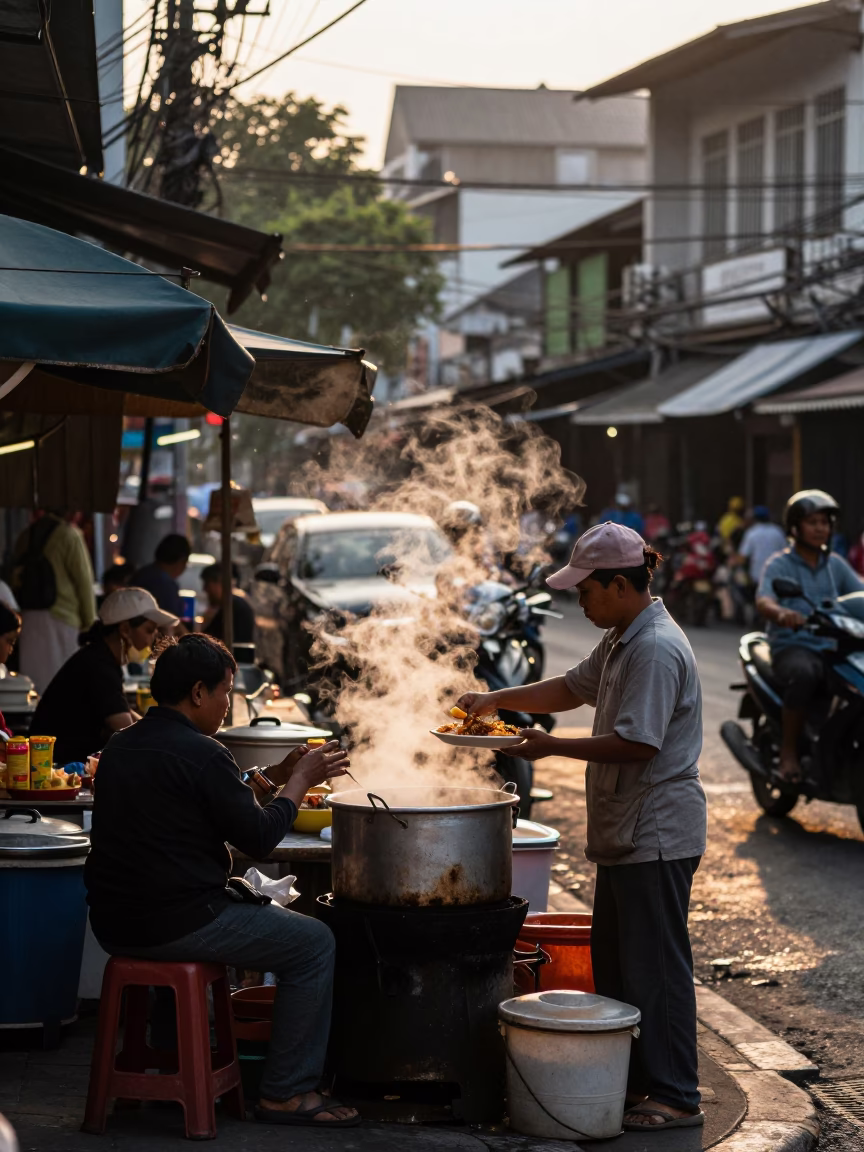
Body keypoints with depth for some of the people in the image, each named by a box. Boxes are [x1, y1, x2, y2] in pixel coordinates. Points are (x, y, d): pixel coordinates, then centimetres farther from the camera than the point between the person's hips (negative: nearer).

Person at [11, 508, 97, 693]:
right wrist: (89, 621, 1)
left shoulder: (25, 535, 11)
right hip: (59, 617, -6)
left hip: (27, 616, 6)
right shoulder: (69, 535, -8)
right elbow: (83, 580, -8)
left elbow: (16, 579, 15)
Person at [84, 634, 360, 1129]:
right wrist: (300, 781, 4)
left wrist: (275, 776, 20)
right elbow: (260, 837, -9)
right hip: (177, 923, -9)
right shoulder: (201, 754, -16)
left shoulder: (121, 747, 11)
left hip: (114, 922, 9)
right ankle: (288, 1092, 4)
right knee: (314, 943, 3)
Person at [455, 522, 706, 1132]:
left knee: (655, 966, -4)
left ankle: (676, 1097, 4)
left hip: (656, 835, -11)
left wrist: (553, 746, -19)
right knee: (613, 962, 17)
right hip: (627, 831, 11)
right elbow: (572, 688, 25)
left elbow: (636, 743, -25)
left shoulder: (656, 649, -20)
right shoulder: (621, 641, 13)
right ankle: (632, 1080, 26)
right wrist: (497, 699, 15)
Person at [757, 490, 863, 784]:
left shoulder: (836, 565, 19)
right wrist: (782, 613, -39)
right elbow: (764, 600, -15)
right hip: (793, 646, -4)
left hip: (833, 646, 5)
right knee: (803, 674, -38)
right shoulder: (779, 564, 3)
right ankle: (788, 751, -23)